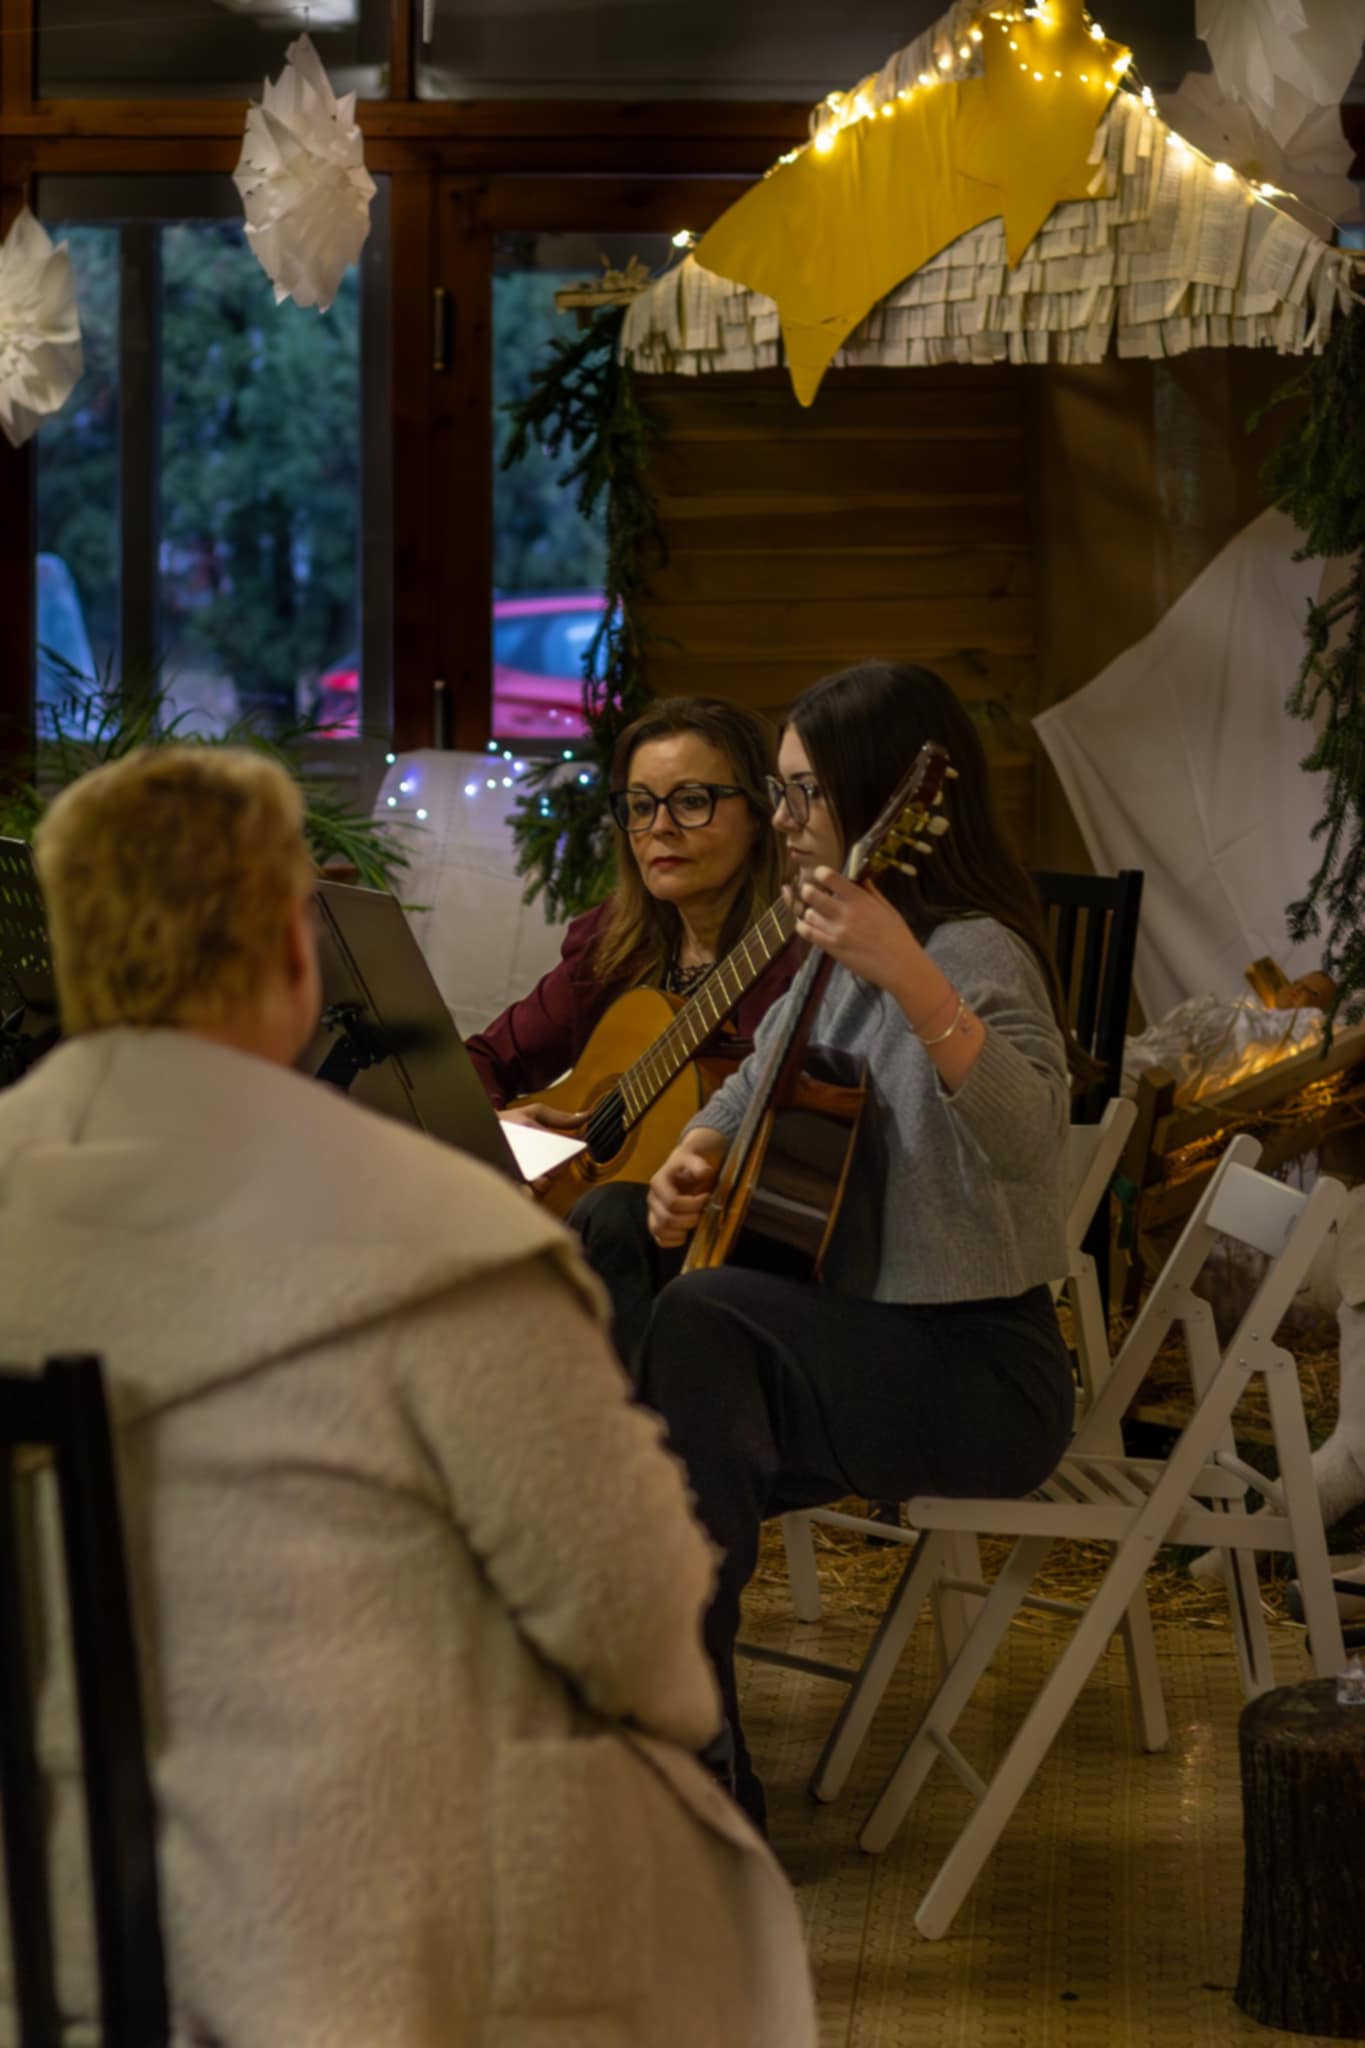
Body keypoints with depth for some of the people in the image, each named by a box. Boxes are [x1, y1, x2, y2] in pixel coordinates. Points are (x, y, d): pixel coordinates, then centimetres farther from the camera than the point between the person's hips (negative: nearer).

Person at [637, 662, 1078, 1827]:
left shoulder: (975, 953, -16)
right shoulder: (837, 957, 11)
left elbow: (1027, 1139, -37)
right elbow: (758, 1085, 30)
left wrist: (907, 979, -51)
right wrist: (694, 1157, 7)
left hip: (976, 1363, -8)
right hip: (856, 1337, 9)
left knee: (696, 1325, -31)